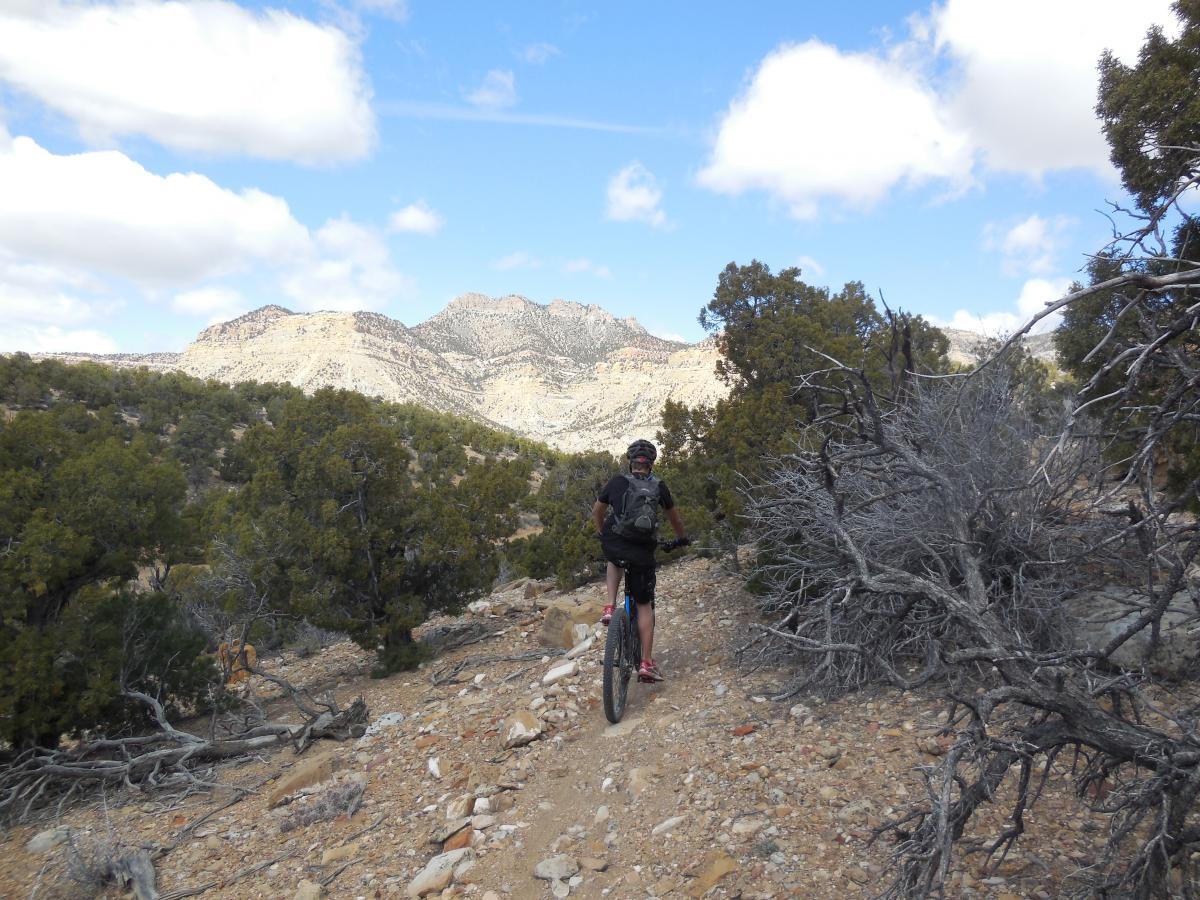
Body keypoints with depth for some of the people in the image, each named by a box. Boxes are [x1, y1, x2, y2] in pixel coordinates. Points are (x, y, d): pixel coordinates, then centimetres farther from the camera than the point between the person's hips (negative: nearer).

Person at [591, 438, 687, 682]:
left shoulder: (617, 481, 7)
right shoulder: (659, 487, 7)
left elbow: (596, 512, 19)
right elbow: (675, 519, 21)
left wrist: (603, 535, 38)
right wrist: (682, 538, 41)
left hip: (614, 546, 1)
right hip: (643, 552, -1)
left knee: (615, 562, 38)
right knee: (644, 605, 11)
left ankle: (610, 607, 19)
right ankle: (647, 664, 6)